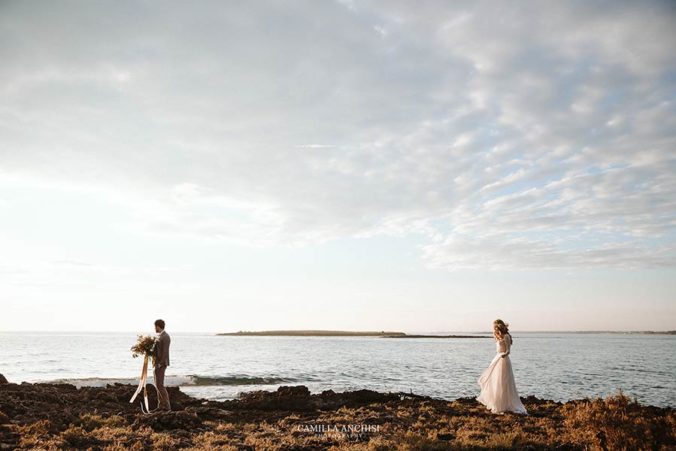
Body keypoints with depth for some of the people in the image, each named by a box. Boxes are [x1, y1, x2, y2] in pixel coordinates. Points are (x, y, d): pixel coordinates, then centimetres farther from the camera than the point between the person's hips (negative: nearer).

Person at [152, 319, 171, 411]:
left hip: (161, 364, -10)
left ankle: (167, 406, -6)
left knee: (160, 385, -10)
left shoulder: (165, 337, -16)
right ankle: (161, 406, 15)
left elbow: (165, 352, -20)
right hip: (157, 363, 10)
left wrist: (160, 364, -21)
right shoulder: (159, 336, 15)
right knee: (158, 385, 11)